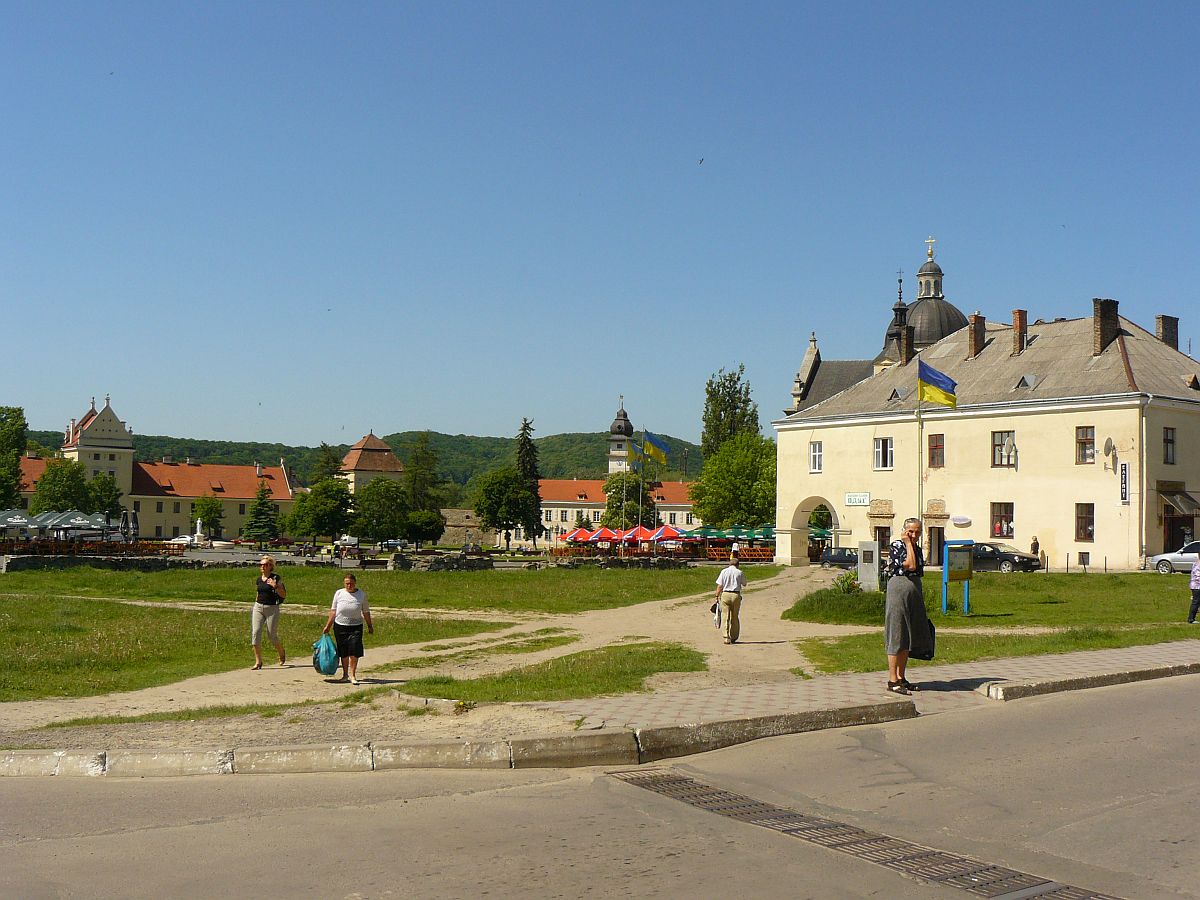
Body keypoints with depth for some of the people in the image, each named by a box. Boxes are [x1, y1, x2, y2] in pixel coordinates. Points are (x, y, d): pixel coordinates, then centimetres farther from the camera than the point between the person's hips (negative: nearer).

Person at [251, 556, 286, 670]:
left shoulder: (276, 578, -7)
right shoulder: (258, 580, 9)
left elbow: (284, 595, -9)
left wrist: (275, 586, -24)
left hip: (272, 608, -5)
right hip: (258, 607, 5)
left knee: (272, 635, 2)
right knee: (255, 632, -9)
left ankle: (282, 655, 31)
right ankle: (258, 662, -3)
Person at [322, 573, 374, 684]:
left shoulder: (361, 595, 0)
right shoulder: (339, 593, 0)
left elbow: (366, 612, 9)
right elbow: (333, 611, 6)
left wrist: (370, 626, 13)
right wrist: (328, 626, 7)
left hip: (356, 627, -1)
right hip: (340, 626, 1)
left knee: (354, 652, -10)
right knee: (344, 653, 7)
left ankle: (352, 675, -1)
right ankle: (345, 674, 21)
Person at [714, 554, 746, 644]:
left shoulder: (724, 571, 1)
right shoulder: (740, 572, 1)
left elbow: (719, 586, -1)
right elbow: (744, 584, 15)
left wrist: (717, 596, 6)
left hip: (725, 594, 0)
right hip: (736, 595, 0)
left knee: (726, 617, 1)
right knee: (735, 617, 11)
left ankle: (726, 637, -8)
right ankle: (733, 637, 17)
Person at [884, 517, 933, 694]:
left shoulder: (917, 549, 15)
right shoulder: (896, 545, -10)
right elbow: (911, 566, -21)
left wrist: (921, 597, 21)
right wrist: (908, 543, -13)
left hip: (914, 595, 9)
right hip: (898, 591, -9)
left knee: (908, 638, 11)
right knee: (896, 636, -7)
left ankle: (901, 677, 19)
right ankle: (892, 681, -4)